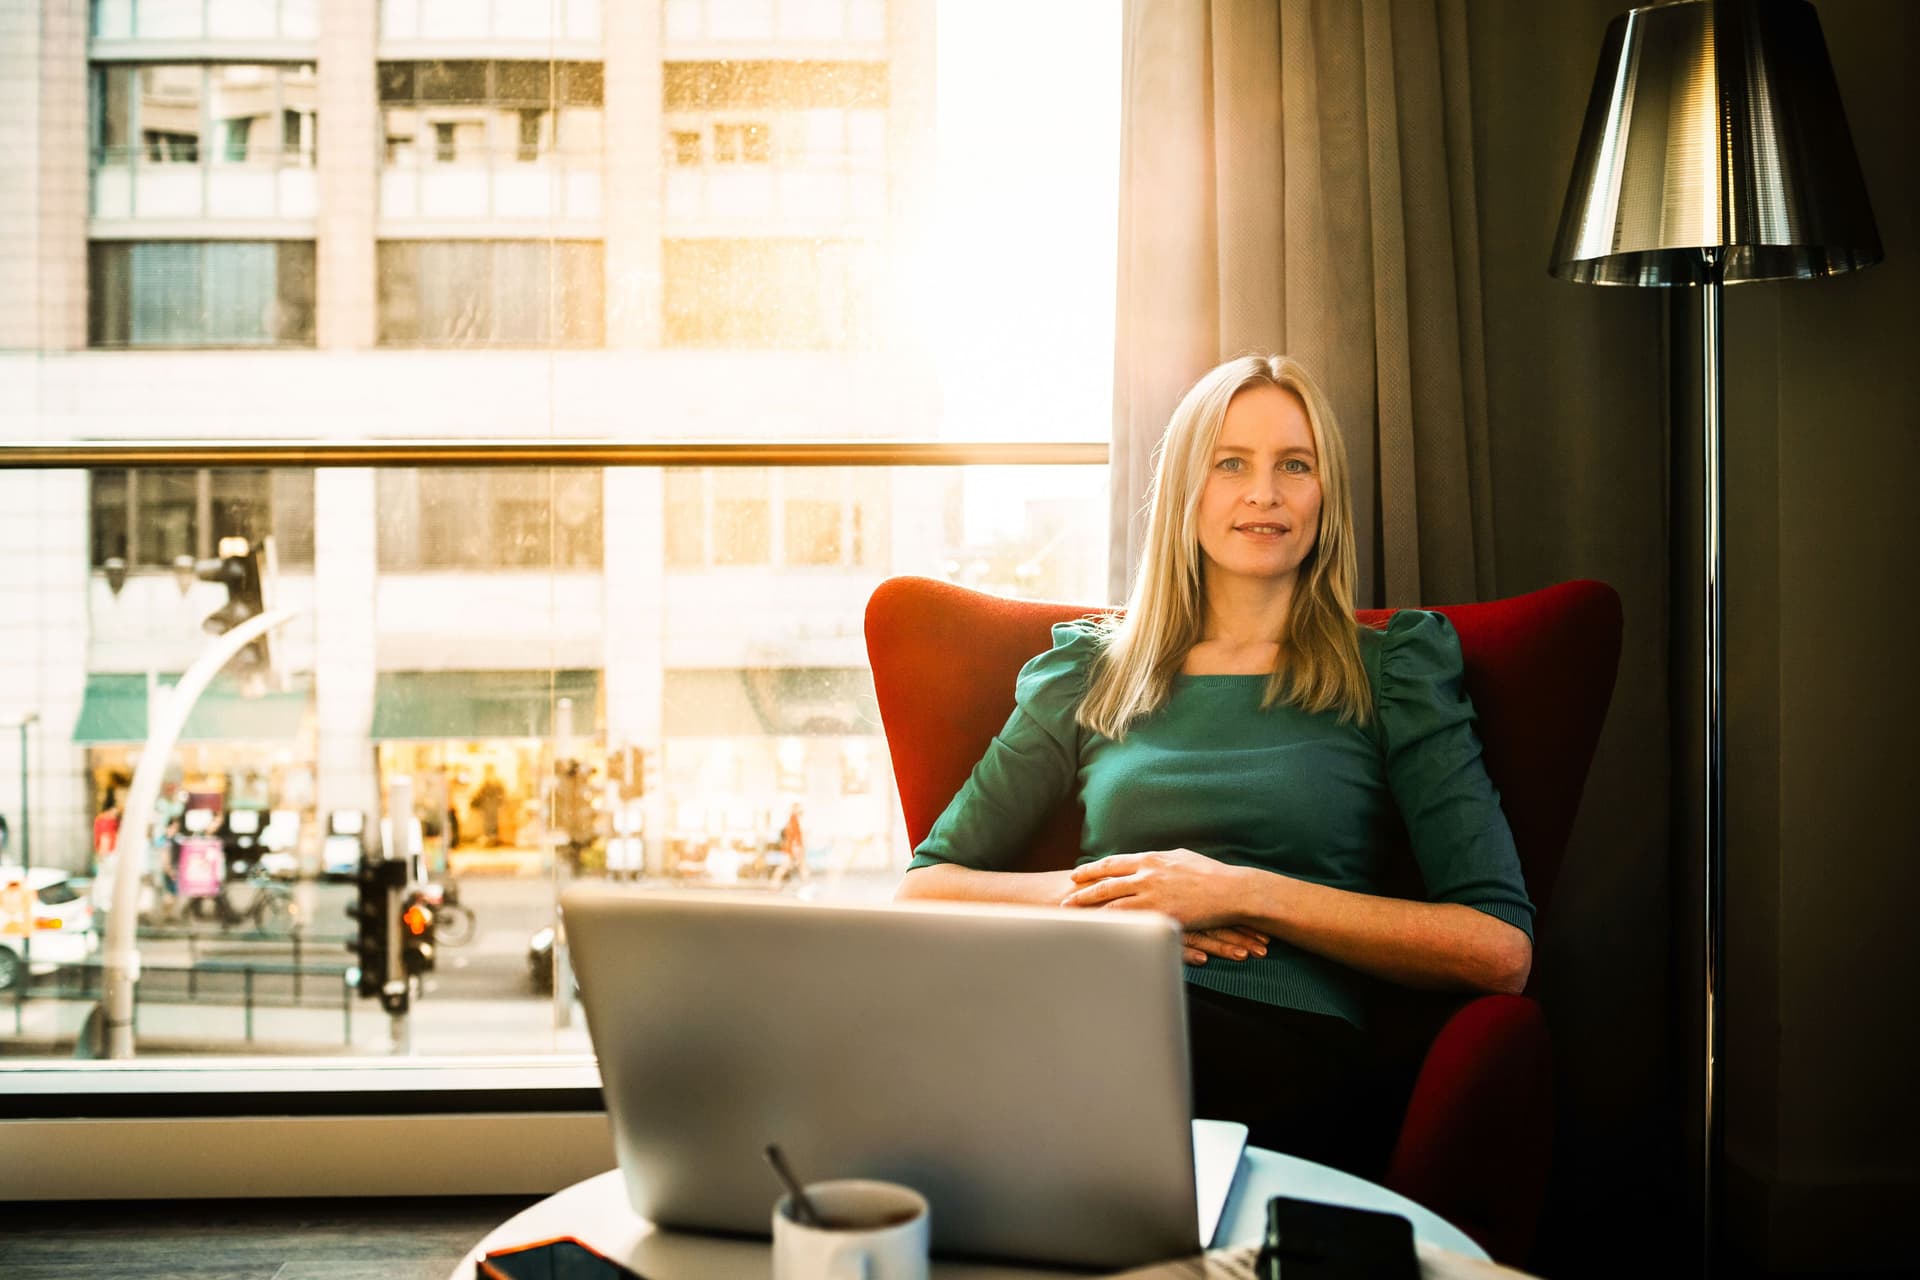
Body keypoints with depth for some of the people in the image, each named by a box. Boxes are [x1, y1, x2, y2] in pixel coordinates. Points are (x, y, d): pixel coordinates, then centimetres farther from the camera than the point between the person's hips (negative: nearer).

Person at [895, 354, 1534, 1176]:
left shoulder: (1391, 668, 13)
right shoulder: (1091, 670, 20)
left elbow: (1501, 950, 1)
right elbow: (920, 891, 15)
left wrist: (1244, 892, -6)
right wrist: (1084, 895, -4)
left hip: (1292, 1059, -2)